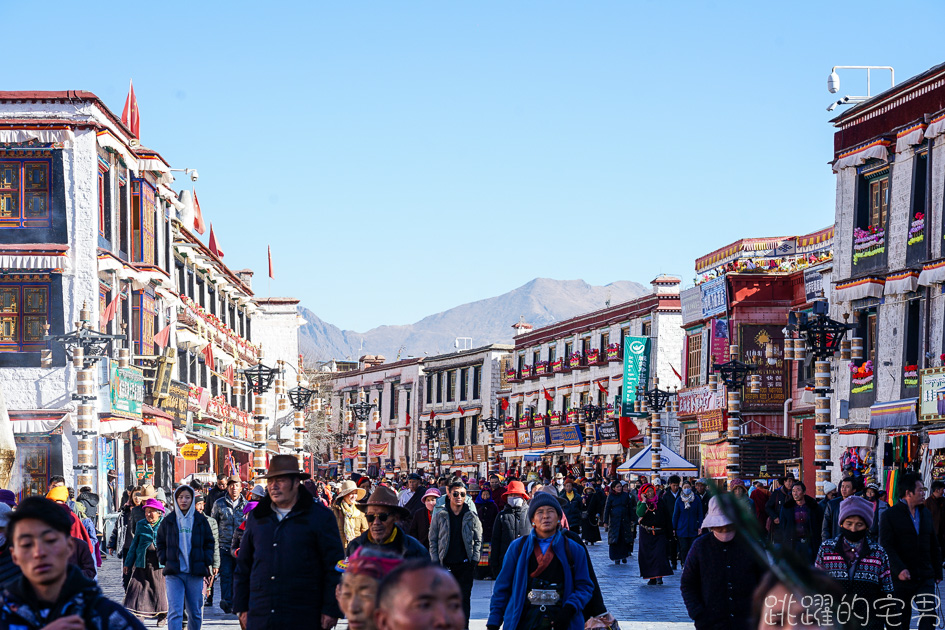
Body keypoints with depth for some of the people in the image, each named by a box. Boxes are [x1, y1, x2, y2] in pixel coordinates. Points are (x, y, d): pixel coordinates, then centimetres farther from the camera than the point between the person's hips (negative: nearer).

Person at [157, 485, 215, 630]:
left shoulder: (201, 520, 7)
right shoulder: (168, 521, 7)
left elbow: (209, 543, 12)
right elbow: (160, 543, 15)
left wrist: (206, 563, 1)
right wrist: (164, 561, 2)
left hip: (195, 574, 1)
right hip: (174, 573, -1)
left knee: (195, 612, 9)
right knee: (174, 612, -12)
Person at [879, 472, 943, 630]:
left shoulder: (926, 514, 14)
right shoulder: (889, 515, -5)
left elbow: (934, 546, 20)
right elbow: (886, 547, -13)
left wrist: (937, 572, 16)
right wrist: (899, 569, -25)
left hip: (925, 579, 4)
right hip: (901, 579, -4)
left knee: (929, 615, -11)